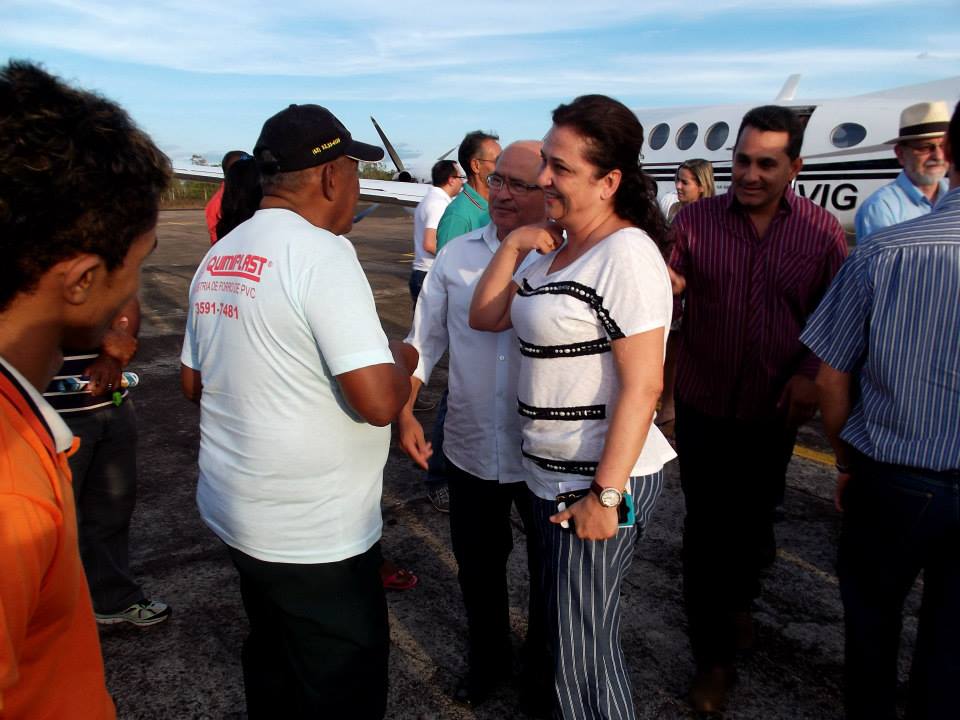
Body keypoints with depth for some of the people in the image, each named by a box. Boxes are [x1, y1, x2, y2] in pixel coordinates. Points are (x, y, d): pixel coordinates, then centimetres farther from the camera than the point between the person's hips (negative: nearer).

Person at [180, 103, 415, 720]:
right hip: (314, 535, -8)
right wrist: (403, 360, -6)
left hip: (235, 509, 9)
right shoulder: (322, 253, -20)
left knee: (273, 661, 27)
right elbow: (379, 402, -26)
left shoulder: (218, 258, 6)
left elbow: (194, 382, 16)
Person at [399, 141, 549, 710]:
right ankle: (489, 658, 49)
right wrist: (405, 411, 0)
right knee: (477, 564, 21)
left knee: (549, 568, 19)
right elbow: (426, 338, 5)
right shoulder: (457, 255, 0)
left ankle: (543, 666, 46)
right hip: (471, 448, 3)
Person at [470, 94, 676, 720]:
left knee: (584, 650, 6)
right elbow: (485, 316, 13)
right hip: (553, 474, 9)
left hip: (601, 482, -9)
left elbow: (642, 386, -22)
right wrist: (514, 246, 0)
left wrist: (605, 494, -22)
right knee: (563, 629, 24)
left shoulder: (625, 256, -19)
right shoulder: (559, 251, 10)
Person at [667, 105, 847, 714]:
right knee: (705, 527, 5)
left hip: (773, 411, 1)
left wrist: (812, 372, -12)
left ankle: (738, 599, 52)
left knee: (754, 519, 20)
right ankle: (715, 654, 24)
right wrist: (661, 276, -37)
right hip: (704, 406, -1)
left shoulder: (822, 231, -5)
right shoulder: (696, 219, -8)